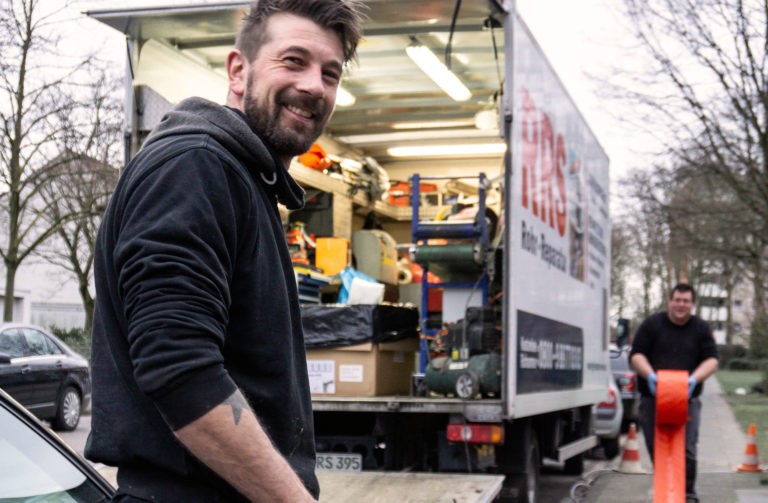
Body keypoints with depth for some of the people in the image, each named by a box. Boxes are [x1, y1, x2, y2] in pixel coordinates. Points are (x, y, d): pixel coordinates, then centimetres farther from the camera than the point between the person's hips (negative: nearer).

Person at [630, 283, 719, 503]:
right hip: (653, 397, 0)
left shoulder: (702, 329, 10)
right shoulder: (651, 324, 6)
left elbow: (711, 360, 5)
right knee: (656, 448, 1)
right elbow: (636, 355, 2)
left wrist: (694, 379, -14)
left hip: (688, 399, 0)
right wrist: (650, 375, -17)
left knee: (687, 449, -5)